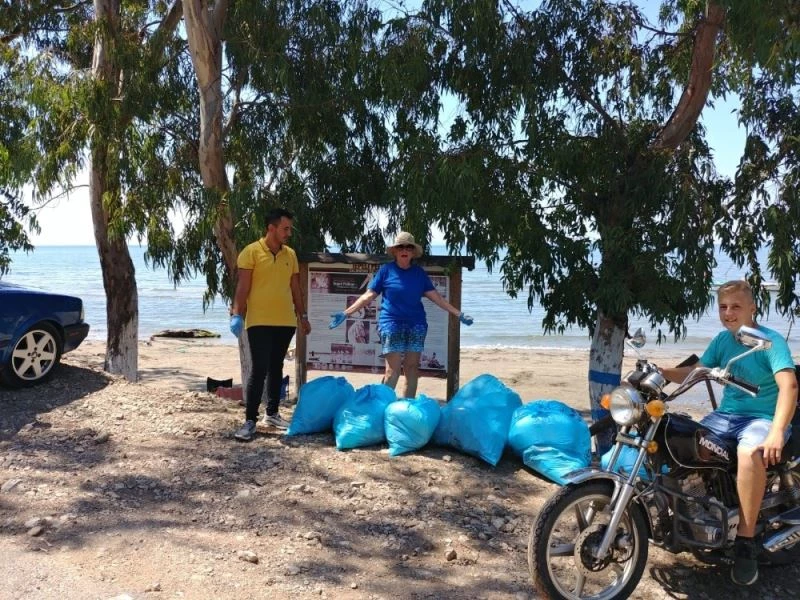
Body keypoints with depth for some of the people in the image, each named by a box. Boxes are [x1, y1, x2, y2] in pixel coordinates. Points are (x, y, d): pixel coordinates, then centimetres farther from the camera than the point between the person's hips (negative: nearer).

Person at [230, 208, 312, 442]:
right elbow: (242, 287, -9)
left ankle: (272, 413, 24)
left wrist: (302, 315, 16)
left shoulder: (290, 254, 11)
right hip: (259, 322, -5)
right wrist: (237, 315, -18)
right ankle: (250, 420, -3)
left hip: (285, 321, 5)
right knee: (259, 369, -8)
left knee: (276, 368, 13)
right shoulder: (251, 252, -5)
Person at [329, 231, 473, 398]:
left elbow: (436, 296, 9)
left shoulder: (419, 272, 8)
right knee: (392, 369, -8)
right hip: (392, 324, -4)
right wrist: (345, 313, -9)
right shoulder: (386, 270, 0)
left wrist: (459, 314, 4)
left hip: (416, 325, 4)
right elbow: (368, 296, -1)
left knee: (412, 368, 6)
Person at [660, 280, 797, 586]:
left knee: (750, 453, -38)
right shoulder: (722, 339, 7)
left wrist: (777, 432, -39)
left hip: (763, 418, -7)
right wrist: (658, 372, -9)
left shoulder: (771, 340, -13)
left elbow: (788, 385, -25)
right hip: (726, 414, 7)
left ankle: (746, 542, -26)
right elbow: (695, 372, 10)